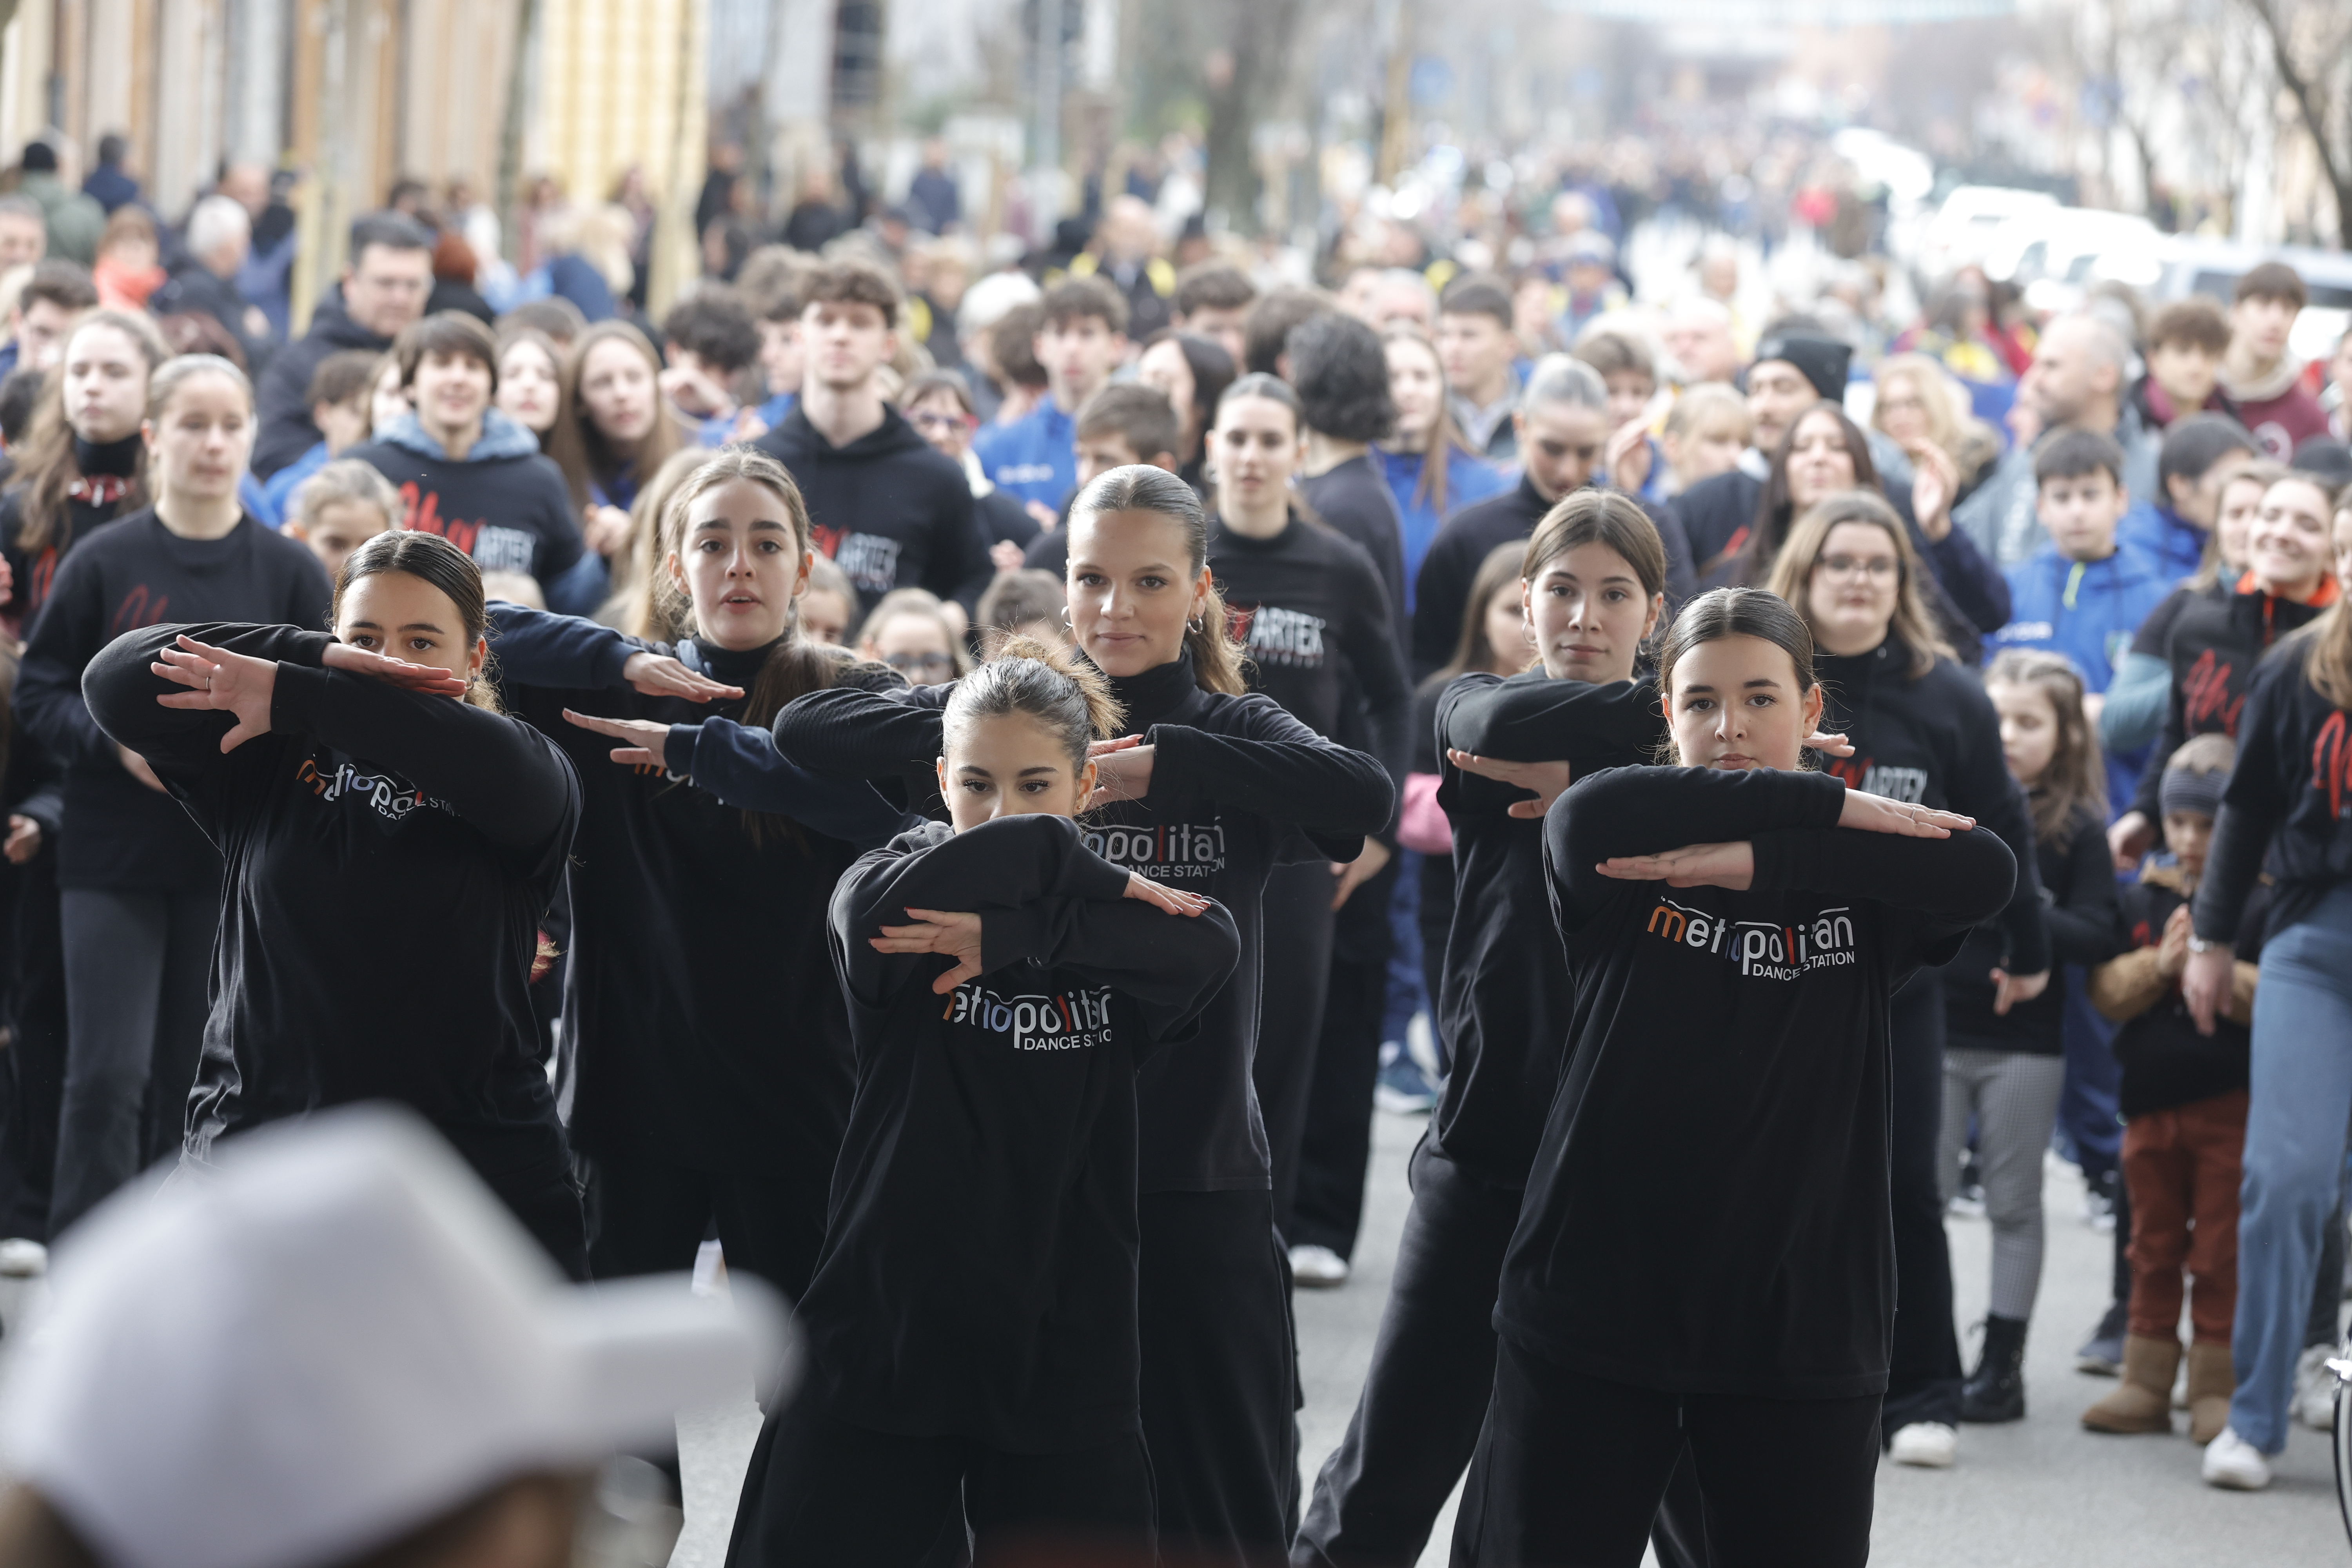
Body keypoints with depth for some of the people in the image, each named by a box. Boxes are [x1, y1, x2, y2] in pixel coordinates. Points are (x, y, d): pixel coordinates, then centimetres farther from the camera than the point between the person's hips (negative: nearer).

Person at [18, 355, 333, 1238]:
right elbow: (39, 690, 2)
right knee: (109, 1076, -10)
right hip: (114, 857, -2)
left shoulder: (288, 572, 4)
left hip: (236, 859, 2)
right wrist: (114, 741, -15)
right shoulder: (106, 562, -1)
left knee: (195, 1082, 7)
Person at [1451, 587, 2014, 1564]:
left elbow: (1985, 872, -16)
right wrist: (1831, 807, -18)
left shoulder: (1864, 886, 5)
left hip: (1800, 1327, 1)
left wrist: (1762, 860, -21)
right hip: (1594, 1303, -1)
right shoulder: (1626, 872, 3)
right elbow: (1589, 816, -22)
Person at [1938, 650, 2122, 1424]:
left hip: (2025, 1043, -1)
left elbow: (2099, 936, -6)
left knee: (2013, 1204, 7)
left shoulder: (2077, 828, 0)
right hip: (1937, 1028, 1)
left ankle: (2003, 1365, 12)